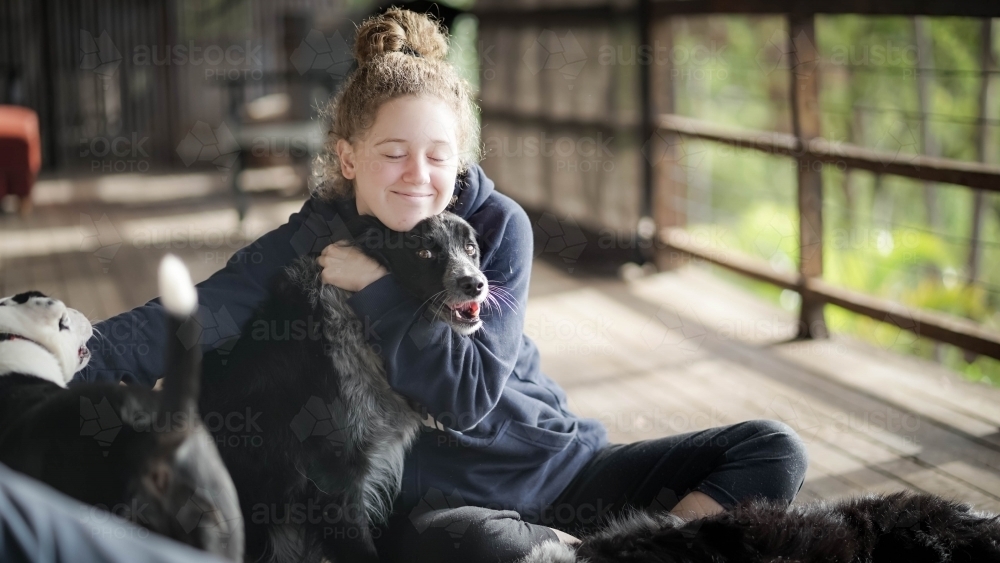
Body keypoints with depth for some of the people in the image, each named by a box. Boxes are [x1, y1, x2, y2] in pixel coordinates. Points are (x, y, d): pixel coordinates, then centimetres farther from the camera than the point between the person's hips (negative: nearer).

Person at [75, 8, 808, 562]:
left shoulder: (496, 226, -4)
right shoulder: (306, 246, -3)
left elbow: (471, 391, -12)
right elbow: (172, 328, -14)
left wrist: (375, 286, -16)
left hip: (561, 467, 3)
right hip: (433, 501, -2)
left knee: (773, 450, -9)